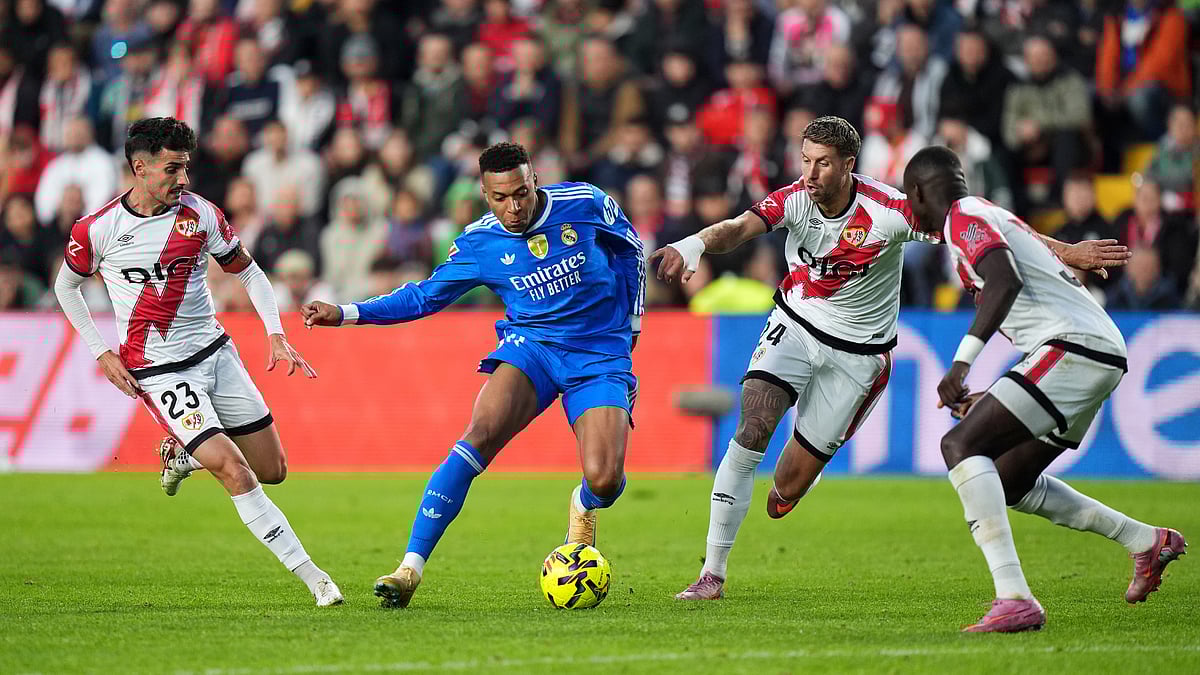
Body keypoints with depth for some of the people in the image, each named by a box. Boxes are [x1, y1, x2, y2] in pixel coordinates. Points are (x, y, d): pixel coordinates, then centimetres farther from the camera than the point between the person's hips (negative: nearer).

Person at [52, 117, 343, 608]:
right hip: (158, 372, -4)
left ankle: (181, 453, 32)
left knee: (272, 470, 6)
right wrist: (102, 353, 2)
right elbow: (66, 286, 9)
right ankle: (311, 576, -13)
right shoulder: (98, 229, -9)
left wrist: (276, 336, -3)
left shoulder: (200, 214, -3)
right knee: (235, 472, -17)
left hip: (214, 351, 4)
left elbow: (248, 273, 10)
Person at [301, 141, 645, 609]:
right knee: (481, 435, -28)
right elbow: (425, 296, 7)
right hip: (531, 345, 1)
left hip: (599, 358, -1)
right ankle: (411, 567, -29)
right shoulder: (479, 244, -4)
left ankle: (584, 507, 23)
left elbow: (630, 249, 11)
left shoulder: (585, 204, -8)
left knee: (604, 479, -20)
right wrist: (346, 314, -3)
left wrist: (629, 325, 14)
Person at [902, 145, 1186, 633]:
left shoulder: (964, 218, -2)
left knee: (961, 445, -16)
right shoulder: (991, 217, 28)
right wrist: (989, 399, 35)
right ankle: (1146, 541, 27)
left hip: (1073, 348, -10)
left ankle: (1014, 600, -29)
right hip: (1106, 356, 10)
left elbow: (1006, 281, -22)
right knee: (1008, 482, 20)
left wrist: (963, 360, -28)